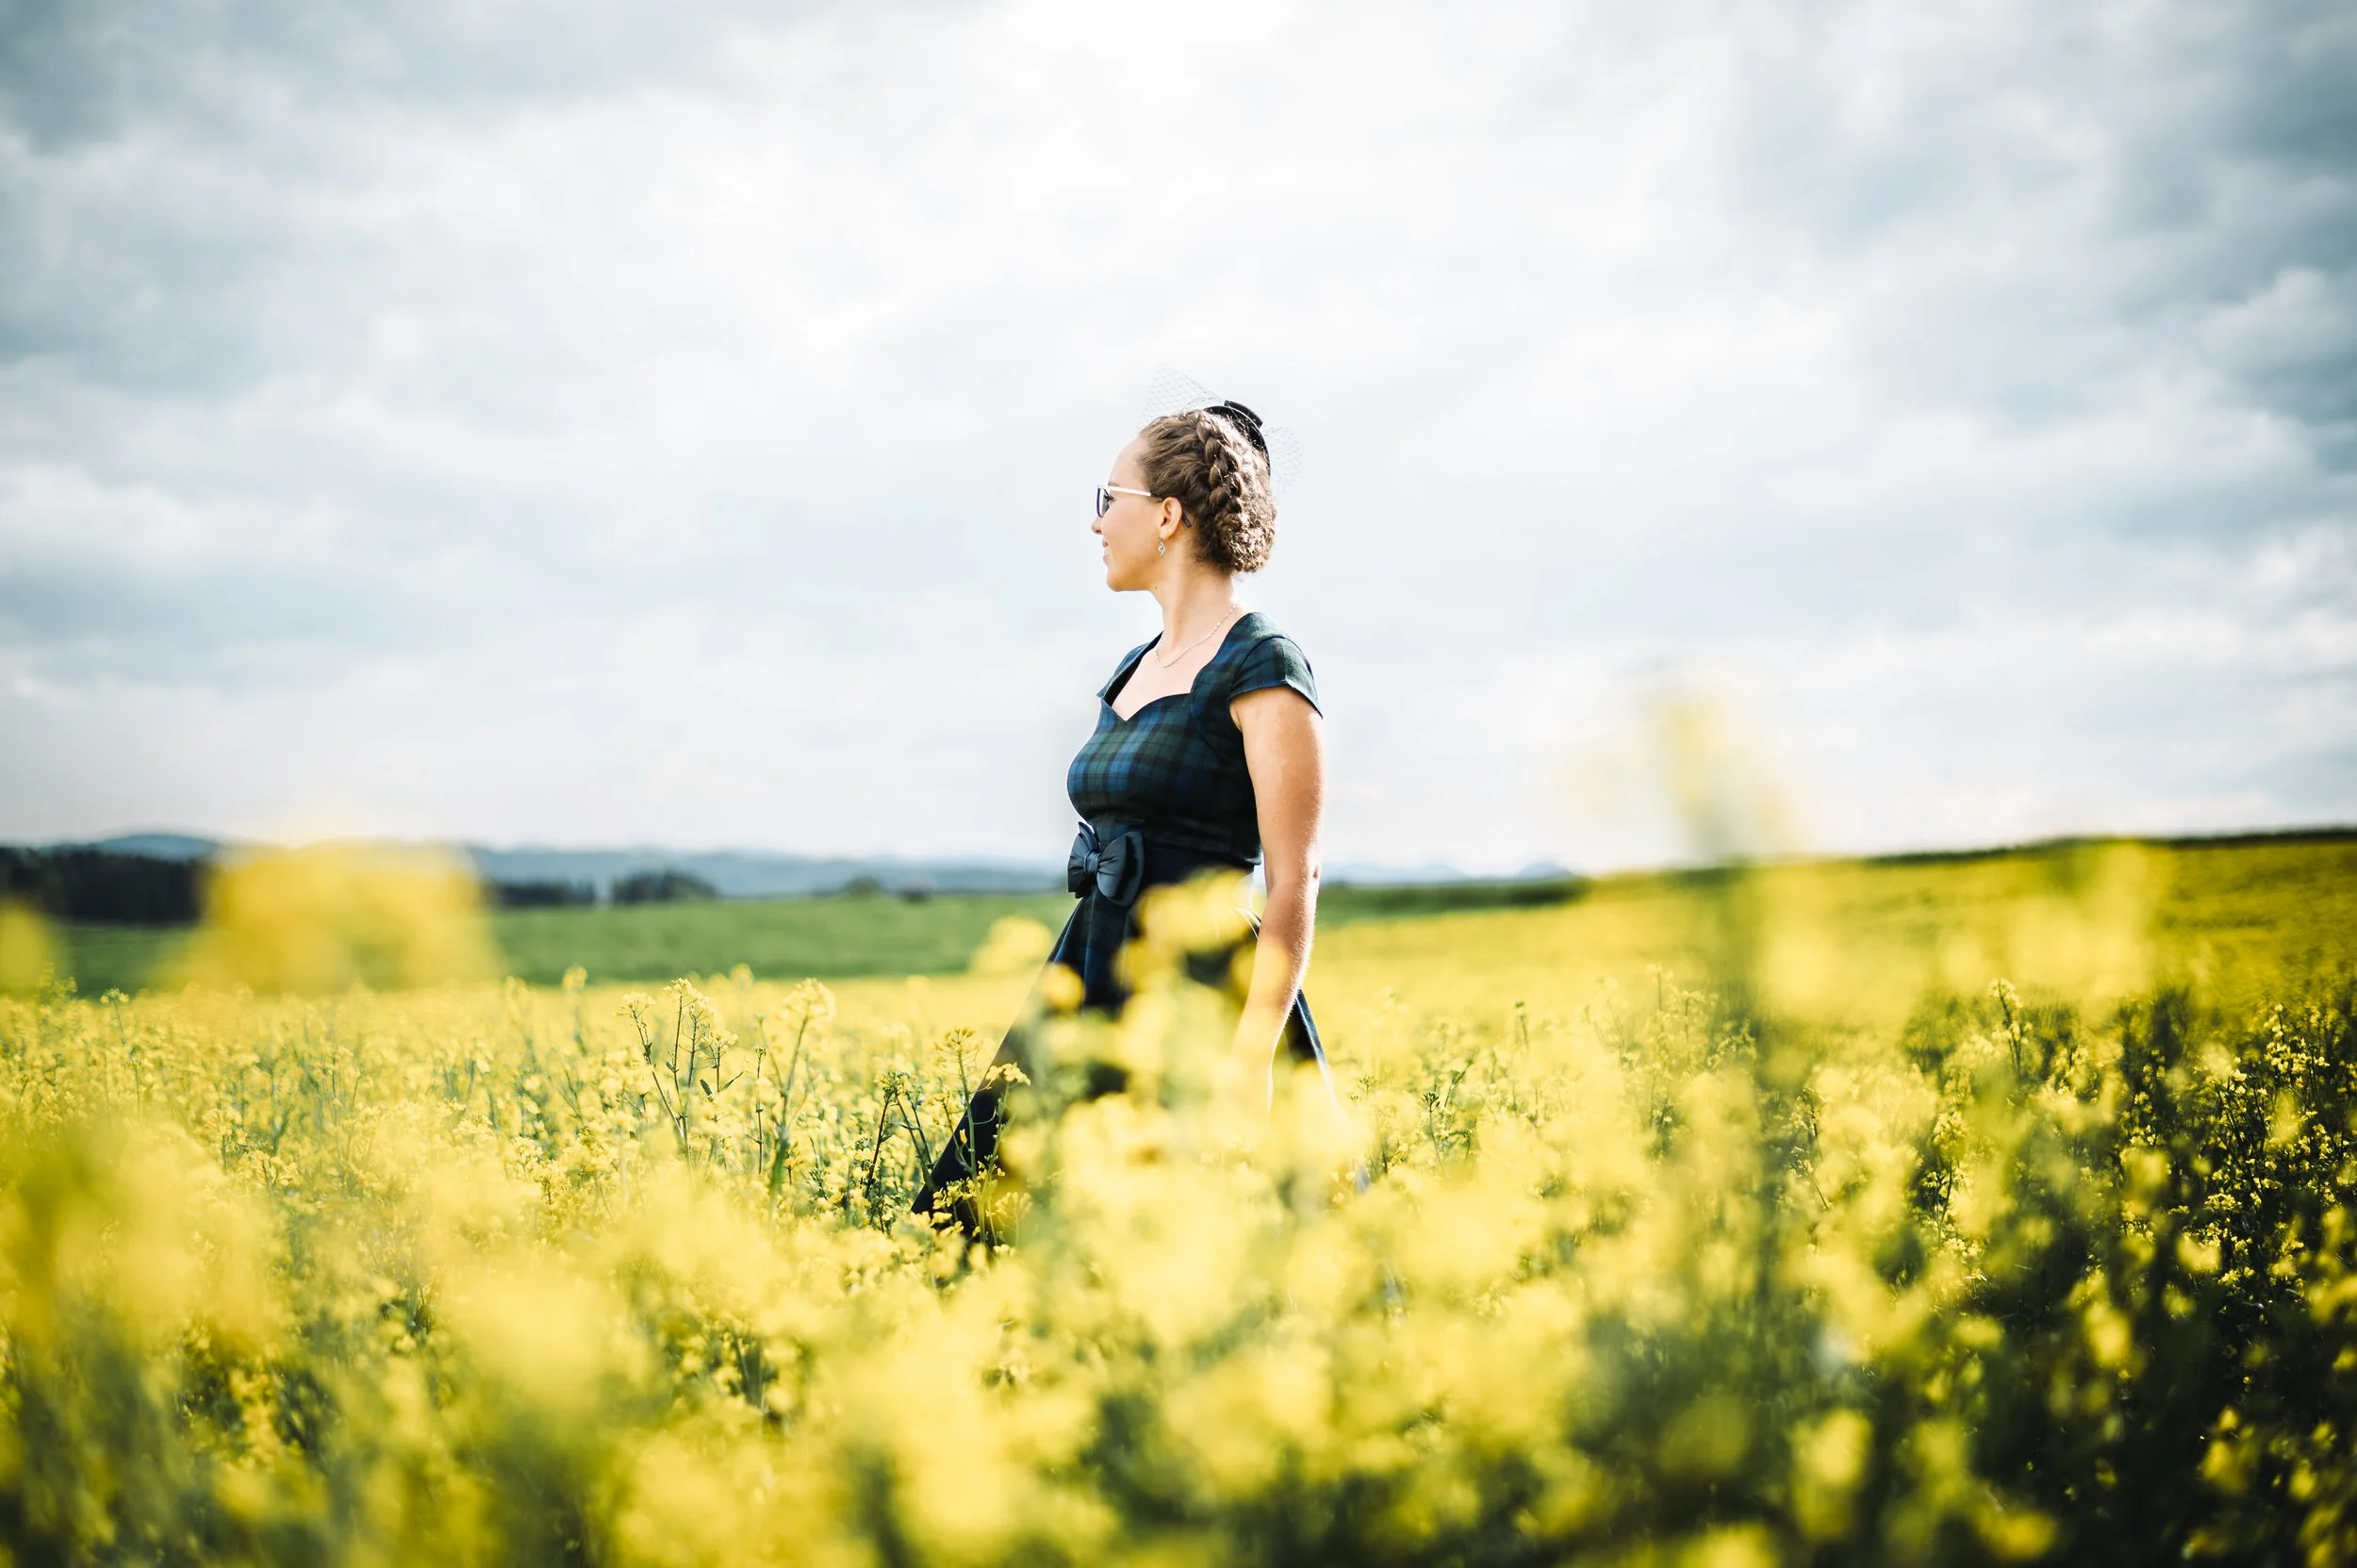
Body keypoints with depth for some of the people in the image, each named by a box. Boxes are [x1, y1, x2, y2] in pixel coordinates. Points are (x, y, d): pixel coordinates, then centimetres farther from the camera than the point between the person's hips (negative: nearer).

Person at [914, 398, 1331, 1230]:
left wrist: (1252, 1059, -22)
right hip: (1097, 989, 9)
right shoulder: (1132, 672, 16)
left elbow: (1293, 882, -15)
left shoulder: (1260, 666, -10)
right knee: (964, 1216, 4)